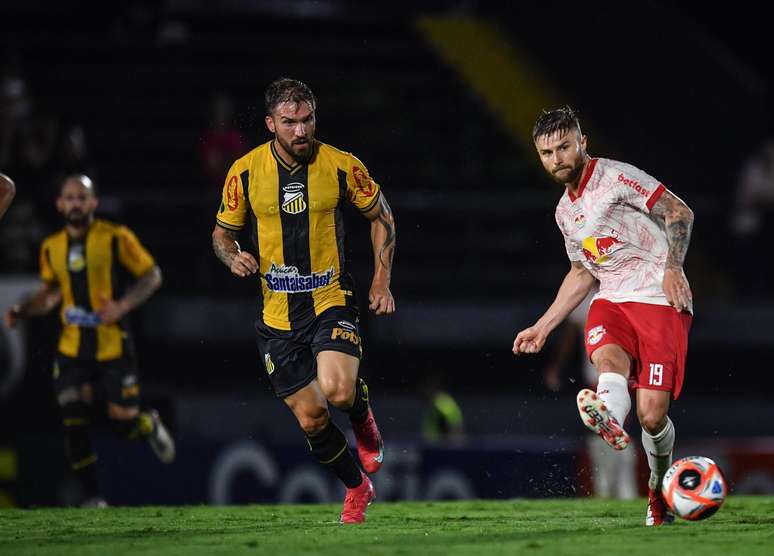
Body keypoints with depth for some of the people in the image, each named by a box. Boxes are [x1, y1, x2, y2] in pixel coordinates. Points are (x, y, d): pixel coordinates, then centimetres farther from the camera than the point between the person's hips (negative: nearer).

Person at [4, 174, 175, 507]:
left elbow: (151, 275, -2)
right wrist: (20, 311, 2)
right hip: (72, 350, 3)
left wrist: (122, 306, -16)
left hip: (112, 345, -3)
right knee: (74, 427, -6)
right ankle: (92, 498, 5)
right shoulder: (51, 248, 6)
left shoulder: (115, 238, -7)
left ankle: (151, 426, 36)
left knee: (123, 423, -1)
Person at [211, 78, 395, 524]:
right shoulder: (245, 172, -4)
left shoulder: (342, 166, -7)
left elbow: (382, 215, 8)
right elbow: (223, 232, 9)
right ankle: (358, 488, 28)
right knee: (311, 418, 2)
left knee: (338, 391, -27)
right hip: (278, 315, 2)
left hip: (331, 301, -2)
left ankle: (363, 416, 11)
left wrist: (382, 281, 2)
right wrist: (234, 257, -14)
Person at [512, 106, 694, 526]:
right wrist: (543, 327, 28)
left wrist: (673, 267, -23)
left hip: (660, 302, -6)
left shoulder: (614, 177, -4)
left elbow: (679, 212, -9)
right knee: (608, 358, -33)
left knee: (651, 415, -14)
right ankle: (608, 421, -67)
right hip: (611, 302, 6)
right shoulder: (566, 211, 20)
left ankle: (660, 490, 15)